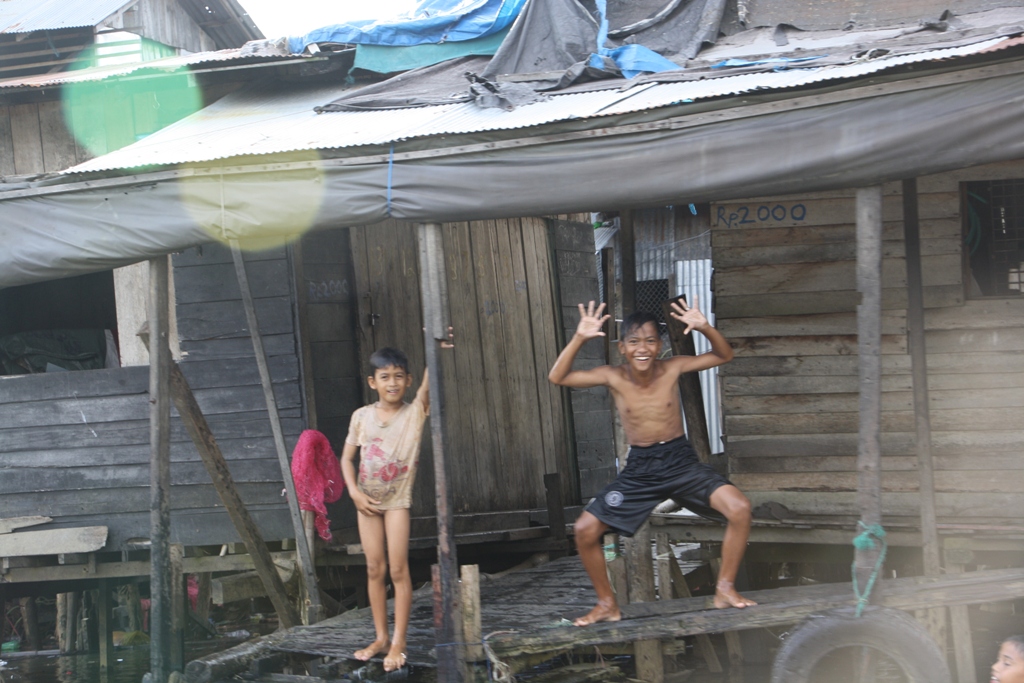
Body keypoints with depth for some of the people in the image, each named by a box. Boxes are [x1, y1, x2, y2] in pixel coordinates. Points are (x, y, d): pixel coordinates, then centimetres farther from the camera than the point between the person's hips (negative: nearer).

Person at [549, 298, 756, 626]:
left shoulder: (671, 369, -8)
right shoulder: (613, 377, -8)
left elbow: (723, 355, -2)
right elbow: (558, 377, -13)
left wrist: (705, 329, -21)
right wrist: (579, 339, -26)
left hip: (680, 461, -1)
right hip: (638, 470, 1)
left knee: (739, 508, -22)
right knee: (585, 529, -9)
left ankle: (725, 589, -3)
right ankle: (607, 604, 13)